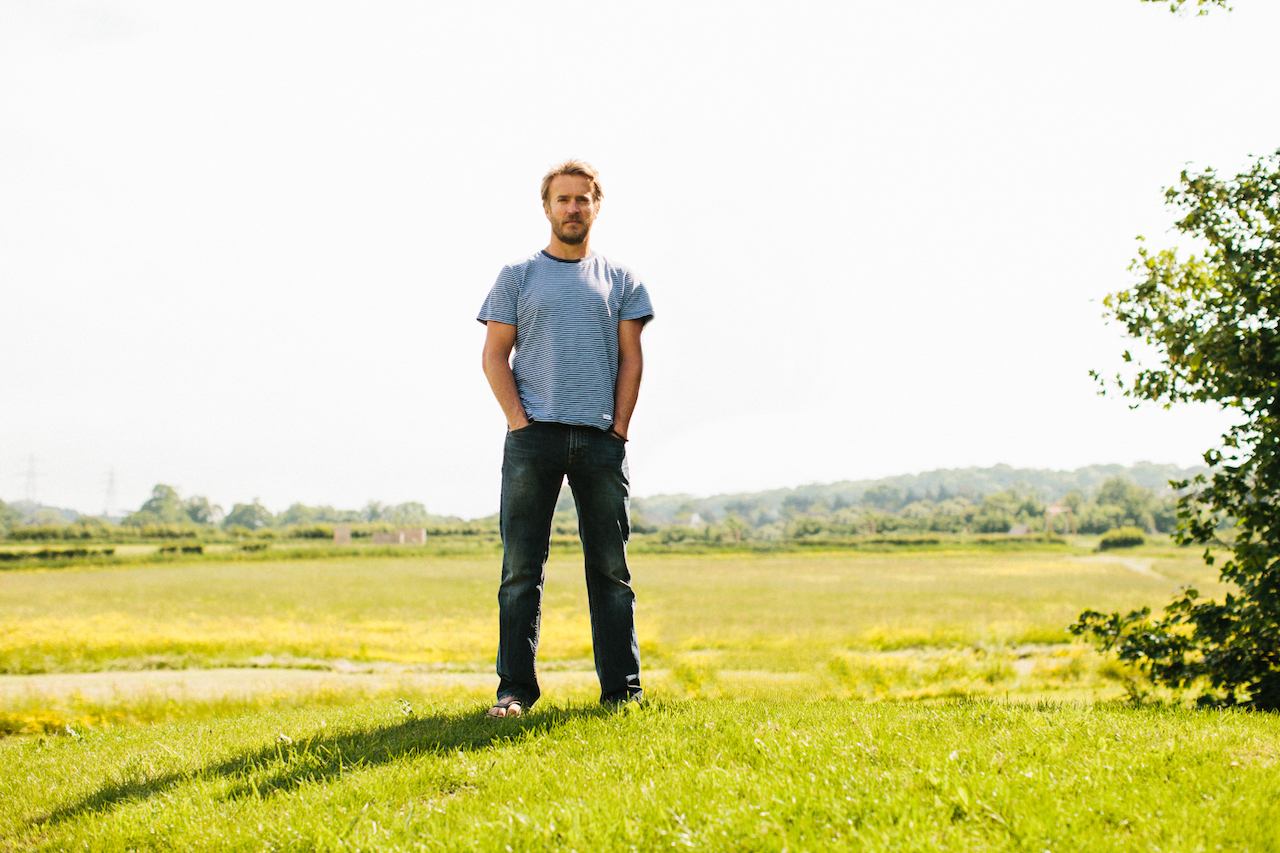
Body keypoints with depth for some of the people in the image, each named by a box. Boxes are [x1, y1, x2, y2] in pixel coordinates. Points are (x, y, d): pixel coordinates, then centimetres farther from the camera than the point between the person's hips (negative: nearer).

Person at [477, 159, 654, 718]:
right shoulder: (517, 277, 11)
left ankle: (622, 688, 8)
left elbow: (631, 358, 9)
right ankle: (515, 689, 2)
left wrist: (619, 428, -2)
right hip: (532, 439, -1)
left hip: (602, 440, 1)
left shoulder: (620, 281, 14)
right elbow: (495, 356, 5)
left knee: (612, 570, 3)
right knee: (521, 570, -2)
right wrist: (519, 420, -7)